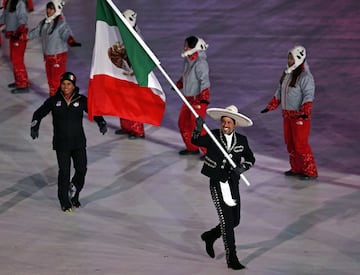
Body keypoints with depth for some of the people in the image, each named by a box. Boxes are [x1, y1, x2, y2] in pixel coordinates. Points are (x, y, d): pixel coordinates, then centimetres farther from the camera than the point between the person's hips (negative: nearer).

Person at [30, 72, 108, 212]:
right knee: (64, 171, -4)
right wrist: (34, 127, -7)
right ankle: (64, 201, 10)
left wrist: (101, 123, -12)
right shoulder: (54, 101, -1)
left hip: (79, 142, 1)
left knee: (81, 169, -2)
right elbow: (39, 113, 8)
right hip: (61, 143, -1)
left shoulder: (81, 100, -1)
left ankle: (74, 196, 21)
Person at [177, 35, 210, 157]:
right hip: (188, 98, 10)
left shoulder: (200, 63, -21)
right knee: (183, 123, 16)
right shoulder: (188, 60, 7)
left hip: (199, 98, -10)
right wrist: (179, 84, 34)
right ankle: (192, 148, 31)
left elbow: (204, 80, -27)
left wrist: (204, 98, -34)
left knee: (196, 126, -10)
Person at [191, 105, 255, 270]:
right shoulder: (212, 136, -4)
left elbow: (250, 159, 11)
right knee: (227, 220, -7)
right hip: (217, 184, -4)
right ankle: (232, 259, -3)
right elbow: (196, 141, -13)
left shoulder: (241, 140, 2)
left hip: (233, 184, 4)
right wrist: (198, 128, -31)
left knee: (234, 221, 10)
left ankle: (210, 236, 38)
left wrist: (242, 167, -9)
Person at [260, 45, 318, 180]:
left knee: (300, 144, -7)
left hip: (300, 115, -9)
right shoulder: (287, 74, 11)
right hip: (287, 114, 9)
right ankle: (296, 169, 27)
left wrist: (305, 112, -34)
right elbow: (279, 92, 20)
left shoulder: (305, 76, -16)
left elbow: (308, 95, -23)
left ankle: (310, 172, 1)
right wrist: (270, 107, 20)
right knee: (290, 143, 14)